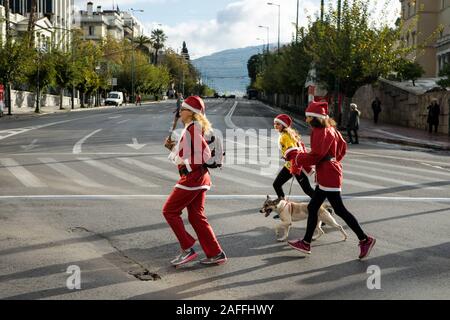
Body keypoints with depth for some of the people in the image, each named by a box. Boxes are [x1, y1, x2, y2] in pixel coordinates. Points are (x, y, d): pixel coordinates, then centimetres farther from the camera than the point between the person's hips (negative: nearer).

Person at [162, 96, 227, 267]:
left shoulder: (193, 128, -13)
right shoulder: (191, 129, 18)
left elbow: (206, 154, -21)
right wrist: (172, 147, 10)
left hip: (192, 177, -10)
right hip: (198, 178, 10)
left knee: (169, 210, 0)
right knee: (196, 216, 11)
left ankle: (187, 249, 0)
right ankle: (215, 254, 13)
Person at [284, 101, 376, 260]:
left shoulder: (321, 132, -17)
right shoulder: (330, 129, 12)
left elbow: (315, 156, -21)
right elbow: (343, 147, 19)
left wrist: (295, 155, -10)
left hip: (329, 177, -11)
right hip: (325, 176, 11)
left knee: (340, 210, -5)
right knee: (312, 208, 14)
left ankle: (365, 240, 1)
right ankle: (306, 243, 21)